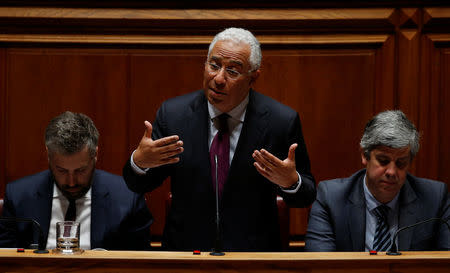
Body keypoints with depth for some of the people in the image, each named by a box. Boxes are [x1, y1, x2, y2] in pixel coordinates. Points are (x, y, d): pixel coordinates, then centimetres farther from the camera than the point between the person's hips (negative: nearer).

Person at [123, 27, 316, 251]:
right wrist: (139, 161, -14)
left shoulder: (283, 121, -3)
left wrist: (290, 182, -19)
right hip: (183, 249, 5)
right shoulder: (173, 113, 3)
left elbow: (305, 198, 3)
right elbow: (138, 186, 8)